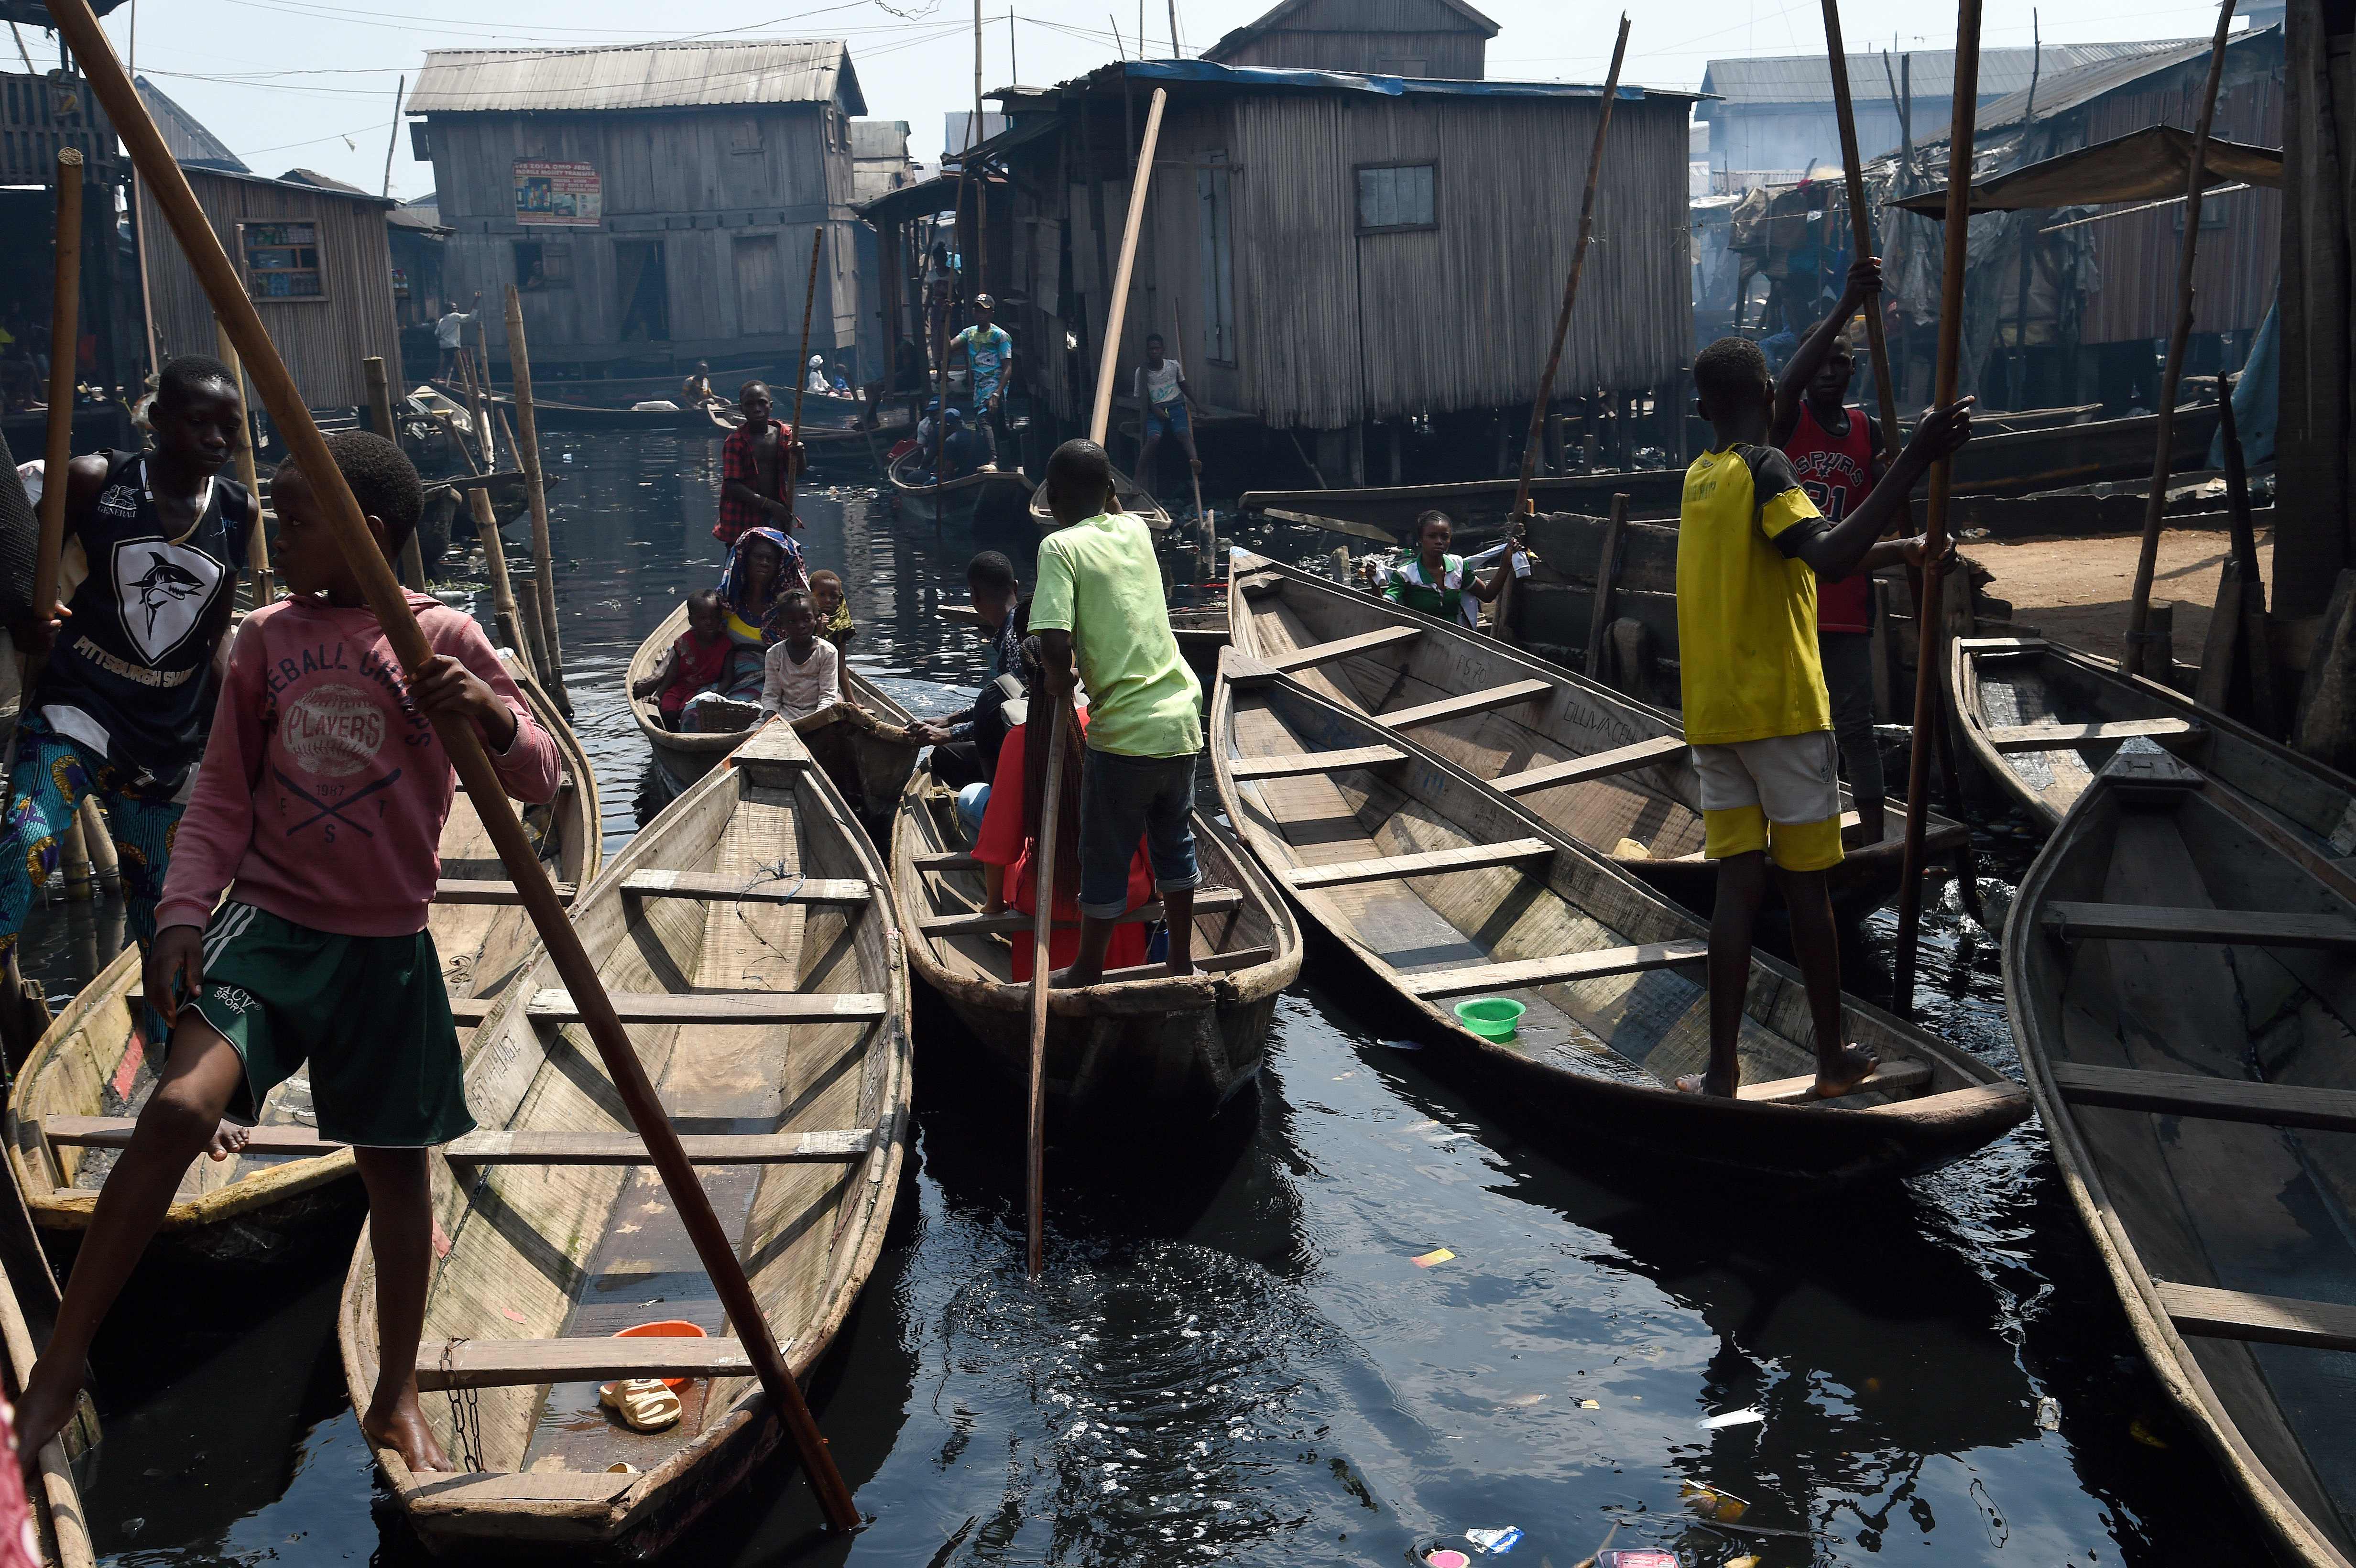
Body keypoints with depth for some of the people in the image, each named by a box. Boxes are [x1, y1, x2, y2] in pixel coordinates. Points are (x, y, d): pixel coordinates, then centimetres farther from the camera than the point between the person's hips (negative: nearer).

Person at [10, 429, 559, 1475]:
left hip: (387, 947, 0)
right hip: (268, 921, 1)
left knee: (395, 1162, 9)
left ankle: (396, 1397, 28)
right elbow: (222, 798, 6)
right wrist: (183, 911, -9)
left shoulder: (442, 638, -3)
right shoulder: (267, 639, 3)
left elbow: (540, 778, -4)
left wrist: (487, 711, -24)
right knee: (180, 1107, -22)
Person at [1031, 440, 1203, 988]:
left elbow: (1055, 641, -21)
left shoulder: (1061, 546, -10)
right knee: (1175, 841, 21)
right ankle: (1182, 962, 31)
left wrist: (1059, 681, -4)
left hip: (1124, 731, -6)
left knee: (1105, 858, 8)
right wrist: (1104, 486, 30)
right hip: (1181, 720, 6)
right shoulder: (1136, 531, 9)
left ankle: (1089, 972, 21)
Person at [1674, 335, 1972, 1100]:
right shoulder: (1764, 469, -12)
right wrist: (1915, 459, -34)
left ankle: (1721, 1068, 2)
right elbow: (1828, 559, -30)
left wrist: (1895, 551, 29)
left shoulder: (1699, 478, 13)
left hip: (1713, 716, 6)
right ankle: (1834, 1059, 16)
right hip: (1781, 712, -6)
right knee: (1806, 887, 4)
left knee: (1738, 885, 6)